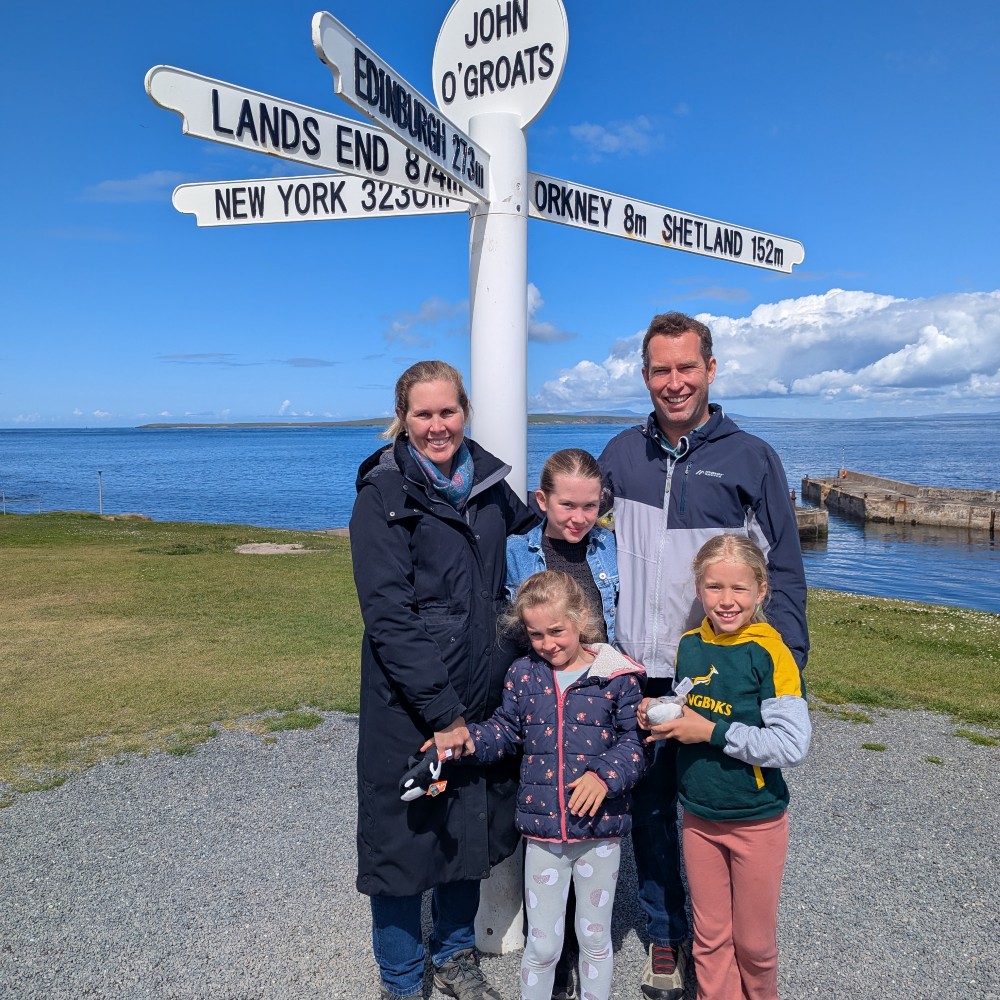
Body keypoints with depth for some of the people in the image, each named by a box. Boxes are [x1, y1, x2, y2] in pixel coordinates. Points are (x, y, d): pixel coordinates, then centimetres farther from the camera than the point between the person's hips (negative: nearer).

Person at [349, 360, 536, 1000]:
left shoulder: (487, 480, 3)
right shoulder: (384, 493, -13)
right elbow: (388, 614, -18)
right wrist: (441, 710, -19)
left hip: (481, 694, 5)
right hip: (409, 704, -5)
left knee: (471, 828, 20)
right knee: (405, 836, 10)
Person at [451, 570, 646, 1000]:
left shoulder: (618, 676, -9)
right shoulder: (523, 674, -1)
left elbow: (633, 740, -7)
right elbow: (507, 732, 5)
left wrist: (605, 774, -23)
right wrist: (467, 738, -12)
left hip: (600, 828, -1)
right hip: (541, 829, 2)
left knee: (595, 937, 18)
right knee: (542, 944, 13)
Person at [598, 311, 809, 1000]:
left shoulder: (752, 458, -2)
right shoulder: (621, 455, 4)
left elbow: (784, 573, -1)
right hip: (640, 671, 2)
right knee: (649, 809, 14)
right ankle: (666, 935, 35)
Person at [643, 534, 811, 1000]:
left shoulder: (769, 652, -19)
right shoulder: (688, 646, -2)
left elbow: (793, 744, -24)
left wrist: (712, 731, -24)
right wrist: (661, 717, -9)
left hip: (757, 821, -4)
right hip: (699, 817, 4)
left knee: (753, 940, 17)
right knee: (710, 938, 18)